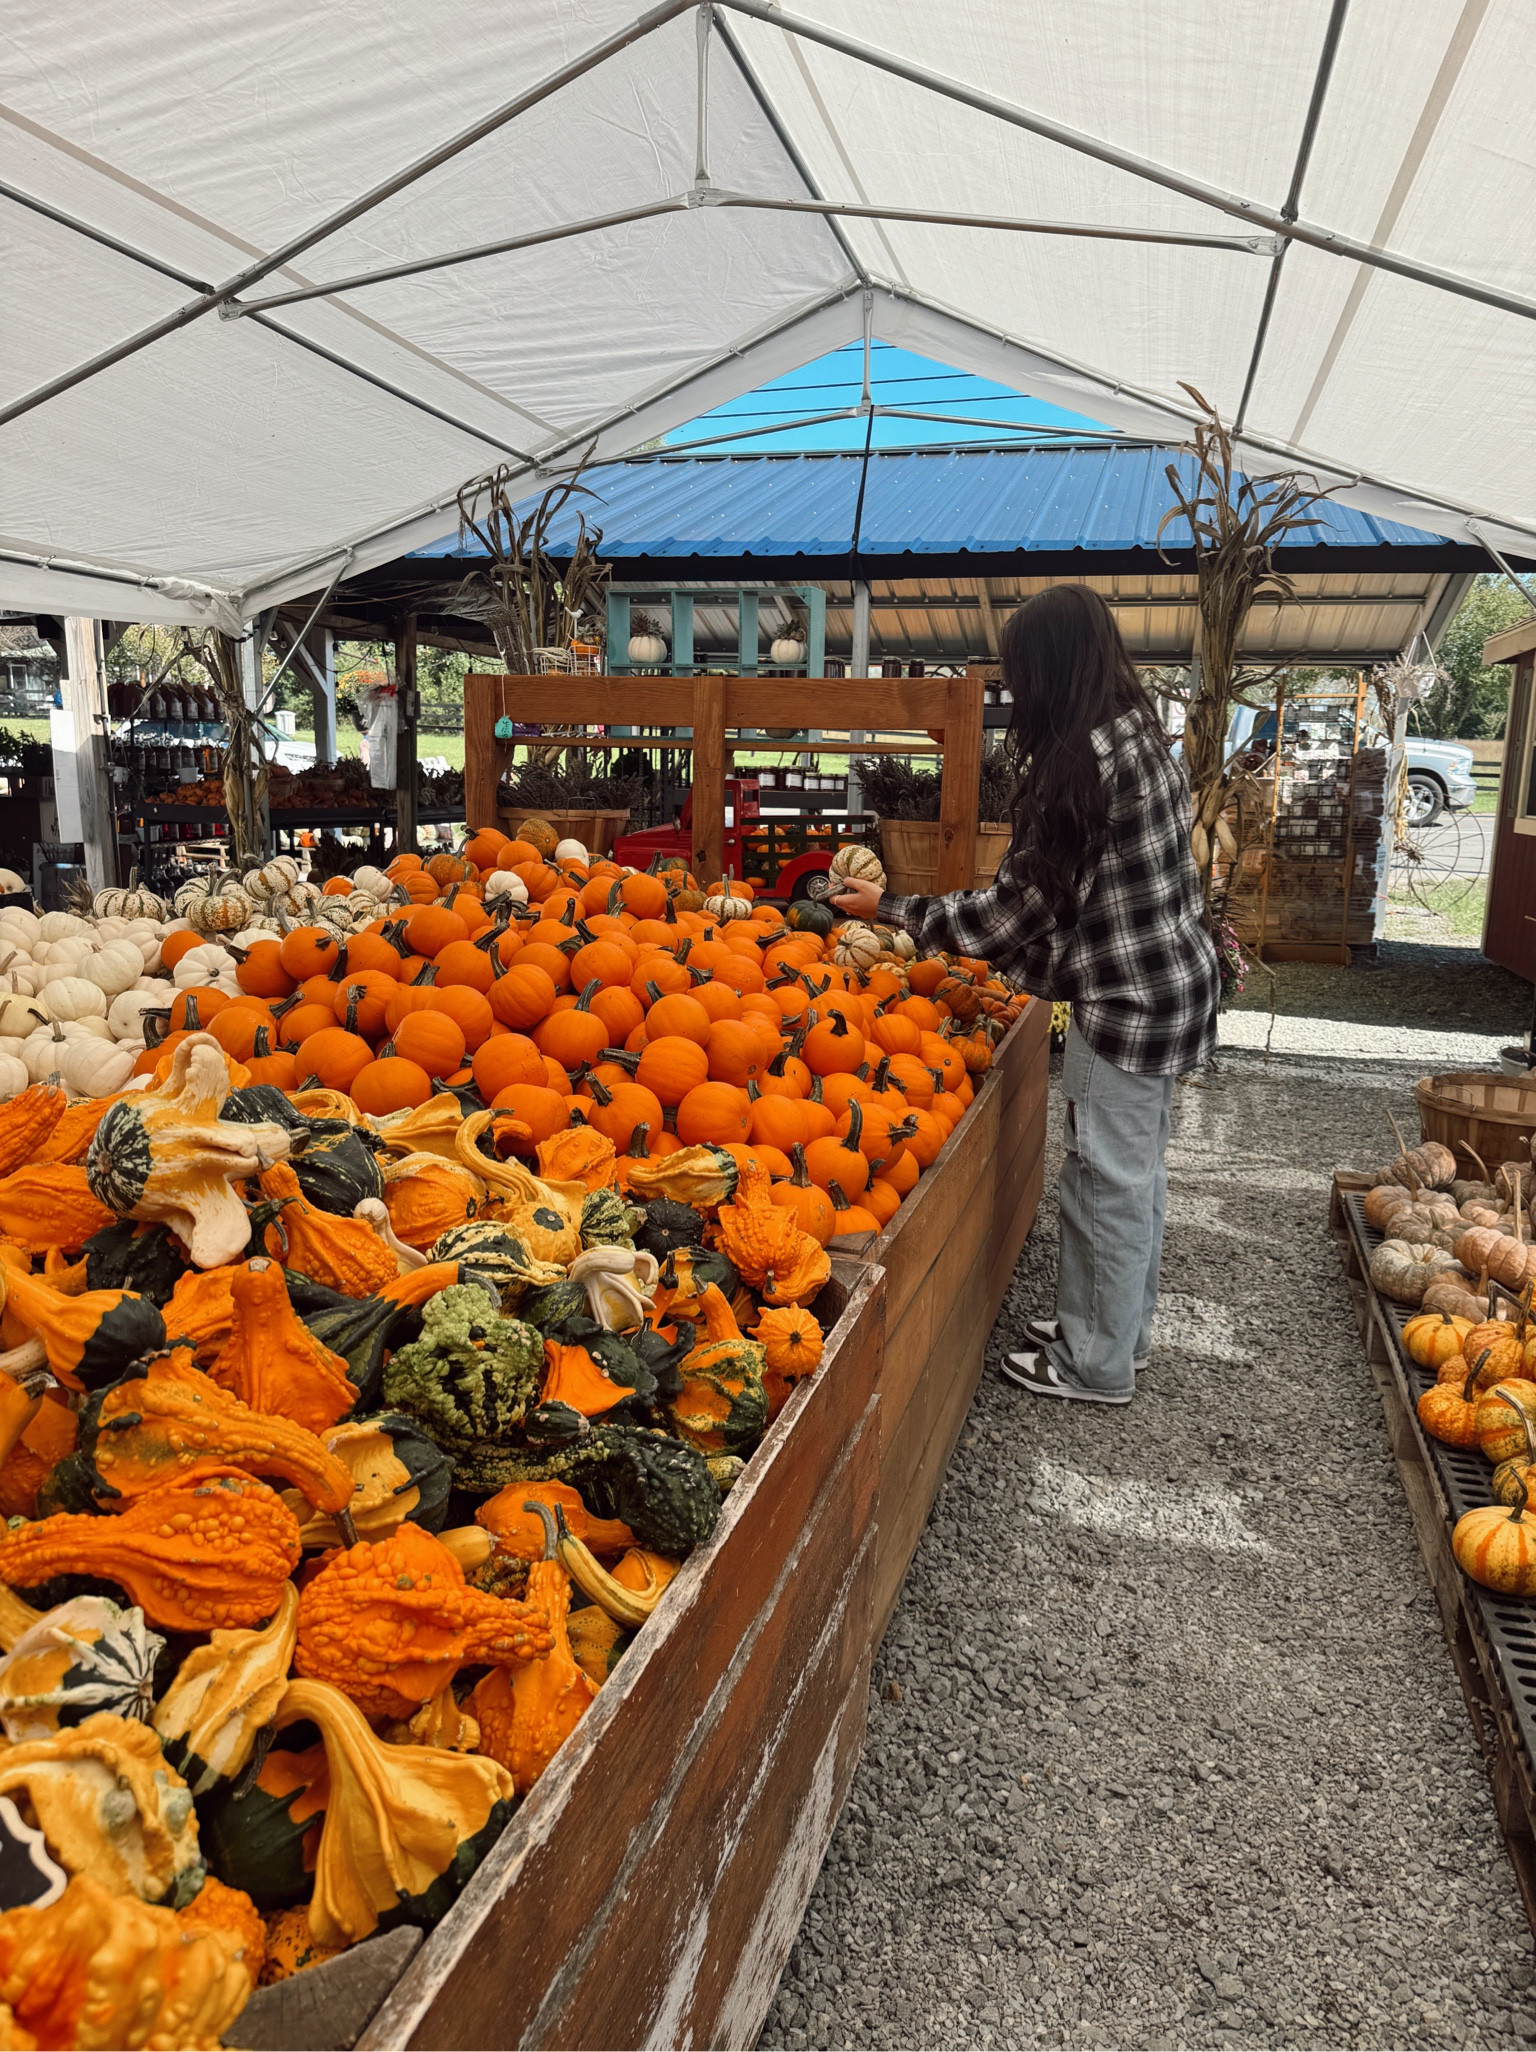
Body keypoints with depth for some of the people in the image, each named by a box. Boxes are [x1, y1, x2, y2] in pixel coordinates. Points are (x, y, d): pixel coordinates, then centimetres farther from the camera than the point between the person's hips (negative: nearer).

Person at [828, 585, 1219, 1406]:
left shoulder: (1080, 761, -21)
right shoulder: (1136, 736, 9)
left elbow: (1019, 905, -16)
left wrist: (891, 908, -7)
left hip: (1128, 999, -10)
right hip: (1168, 980, 10)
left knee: (1108, 1179, 2)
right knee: (1135, 1170, 19)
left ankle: (1097, 1364, 18)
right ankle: (1119, 1329, 35)